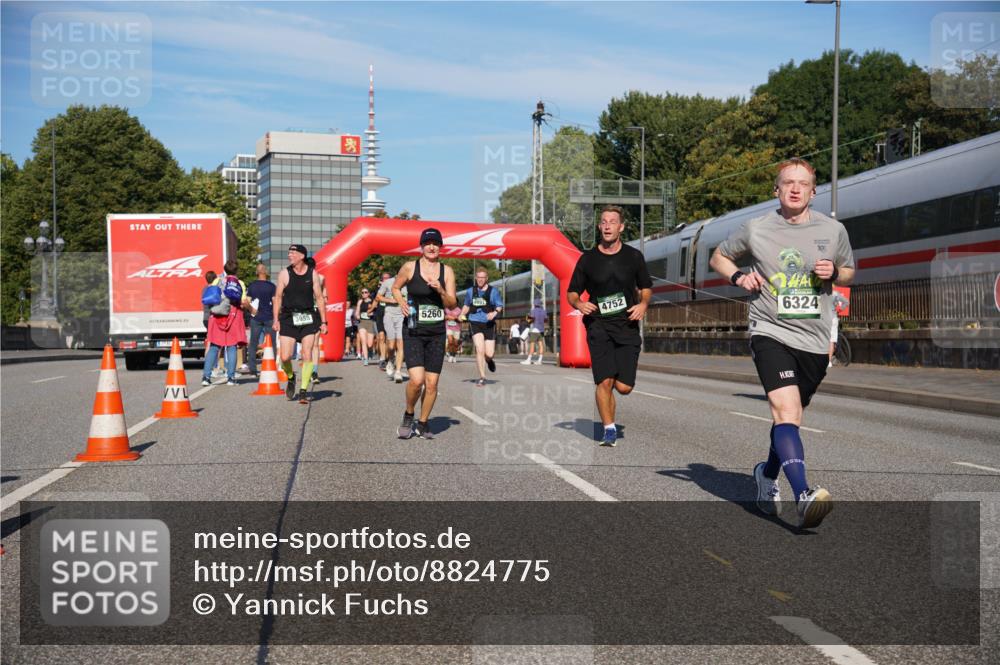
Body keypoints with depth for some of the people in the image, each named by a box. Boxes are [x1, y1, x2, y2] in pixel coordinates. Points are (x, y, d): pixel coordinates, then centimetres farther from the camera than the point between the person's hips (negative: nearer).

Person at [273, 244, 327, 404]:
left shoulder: (312, 274, 2)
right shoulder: (284, 273, 1)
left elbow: (319, 298, 6)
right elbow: (278, 297, 5)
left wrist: (323, 321, 3)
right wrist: (276, 319, -2)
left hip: (308, 319, 0)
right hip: (289, 318, 0)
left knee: (307, 355, -6)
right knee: (285, 357, -6)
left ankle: (303, 391, 0)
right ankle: (291, 377, 25)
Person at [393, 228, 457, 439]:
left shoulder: (447, 271, 4)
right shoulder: (409, 267, -2)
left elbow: (452, 304, 2)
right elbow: (395, 287, 14)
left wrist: (440, 291, -16)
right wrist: (401, 302, -5)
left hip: (436, 333, 3)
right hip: (413, 332, -2)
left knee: (432, 383, 2)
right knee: (416, 380, -17)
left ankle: (422, 424, 21)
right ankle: (408, 416, 11)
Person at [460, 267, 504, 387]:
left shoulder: (493, 291, 3)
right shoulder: (470, 291, 9)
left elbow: (500, 306, 2)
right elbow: (466, 306, 23)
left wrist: (495, 313, -19)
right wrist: (462, 315, 4)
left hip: (489, 324, 0)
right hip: (475, 323, 1)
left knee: (489, 354, -3)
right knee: (480, 350, -17)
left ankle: (489, 360, 37)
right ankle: (482, 377, -7)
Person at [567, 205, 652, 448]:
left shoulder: (633, 256, 6)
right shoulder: (588, 258, 4)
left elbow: (646, 287, 17)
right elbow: (572, 292, 10)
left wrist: (643, 304, -3)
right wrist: (579, 304, -11)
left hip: (627, 326, 1)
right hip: (599, 326, -1)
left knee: (624, 387, -3)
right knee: (604, 382, -11)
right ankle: (610, 430, 4)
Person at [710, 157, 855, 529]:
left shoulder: (833, 230, 6)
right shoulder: (757, 230, 1)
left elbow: (849, 272, 21)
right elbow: (719, 257, 17)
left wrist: (833, 273, -3)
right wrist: (739, 277, -4)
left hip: (814, 340, 3)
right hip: (770, 333, -3)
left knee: (790, 418, 15)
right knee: (786, 410, -23)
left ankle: (767, 474, 42)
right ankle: (804, 498, -32)